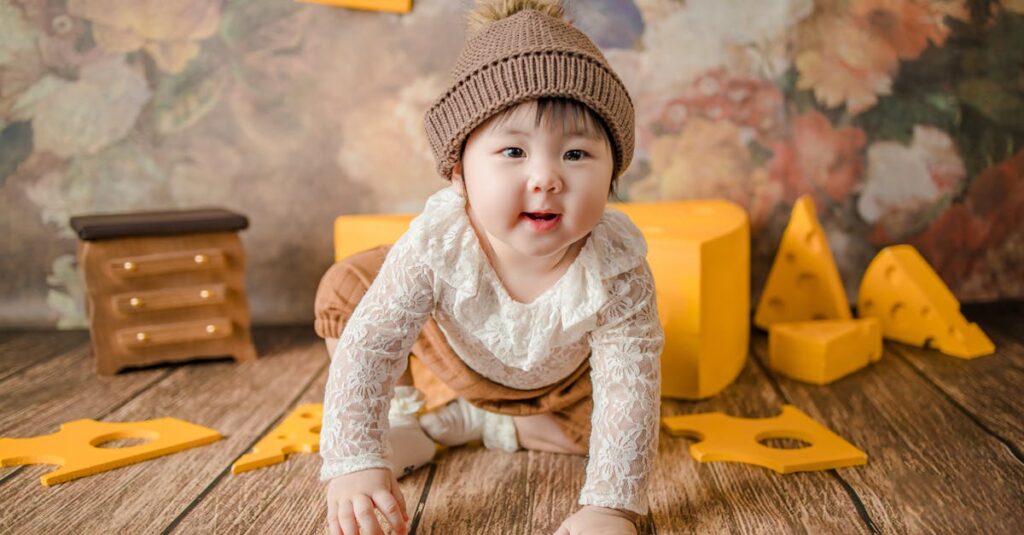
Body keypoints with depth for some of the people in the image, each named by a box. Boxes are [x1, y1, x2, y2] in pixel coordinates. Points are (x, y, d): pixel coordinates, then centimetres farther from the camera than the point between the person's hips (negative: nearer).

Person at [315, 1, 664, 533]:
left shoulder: (616, 270, -39)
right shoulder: (436, 244, -40)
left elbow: (628, 390, -36)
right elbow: (366, 346, -38)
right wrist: (353, 464, -45)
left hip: (559, 379, 1)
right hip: (452, 354, -1)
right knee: (344, 288, -13)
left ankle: (478, 422, 2)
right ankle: (402, 407, 6)